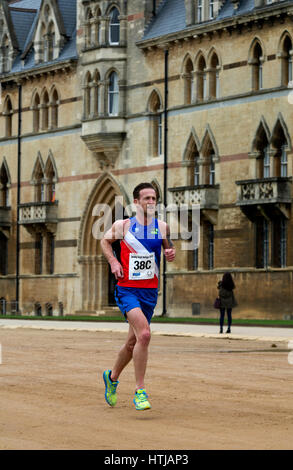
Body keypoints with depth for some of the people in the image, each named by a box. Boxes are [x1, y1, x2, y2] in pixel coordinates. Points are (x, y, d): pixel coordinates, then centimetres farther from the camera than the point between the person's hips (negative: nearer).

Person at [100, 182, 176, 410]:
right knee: (144, 334, -24)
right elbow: (105, 241, 15)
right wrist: (113, 261, -1)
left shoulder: (162, 227, 3)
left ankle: (112, 377, 41)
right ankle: (140, 391, -17)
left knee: (133, 342, 14)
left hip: (150, 291, 4)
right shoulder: (123, 226, -2)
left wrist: (171, 253, -8)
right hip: (127, 289, -4)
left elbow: (168, 247, 15)